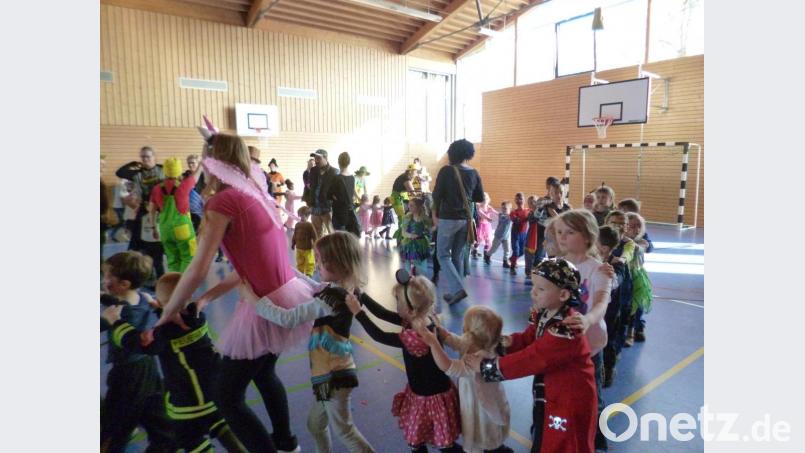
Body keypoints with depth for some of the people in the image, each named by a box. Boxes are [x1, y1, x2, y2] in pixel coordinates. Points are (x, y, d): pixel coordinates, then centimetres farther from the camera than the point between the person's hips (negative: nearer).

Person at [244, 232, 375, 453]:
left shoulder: (332, 296, -27)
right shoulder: (341, 290, 0)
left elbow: (287, 318, -26)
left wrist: (254, 300, -17)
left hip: (334, 375, -9)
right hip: (333, 371, 9)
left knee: (343, 430, 9)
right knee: (316, 423, 25)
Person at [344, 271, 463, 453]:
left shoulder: (415, 337, -35)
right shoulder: (420, 320, -10)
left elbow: (379, 336, -28)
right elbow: (384, 314, -6)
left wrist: (358, 312, -22)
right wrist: (360, 295, -11)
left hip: (431, 397, -9)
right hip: (420, 393, 9)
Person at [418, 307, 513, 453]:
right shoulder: (472, 343, -14)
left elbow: (449, 368, -47)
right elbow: (452, 340, 1)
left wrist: (432, 342, -46)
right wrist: (436, 327, -12)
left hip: (484, 412, -8)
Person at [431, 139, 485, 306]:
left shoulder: (446, 170, -10)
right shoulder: (474, 173, 2)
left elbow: (437, 195, -9)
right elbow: (480, 198, 9)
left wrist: (435, 214, 5)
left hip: (448, 218, -4)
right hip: (466, 219, 5)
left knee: (443, 255, 5)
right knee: (458, 256, 13)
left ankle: (457, 289, -8)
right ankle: (455, 291, 18)